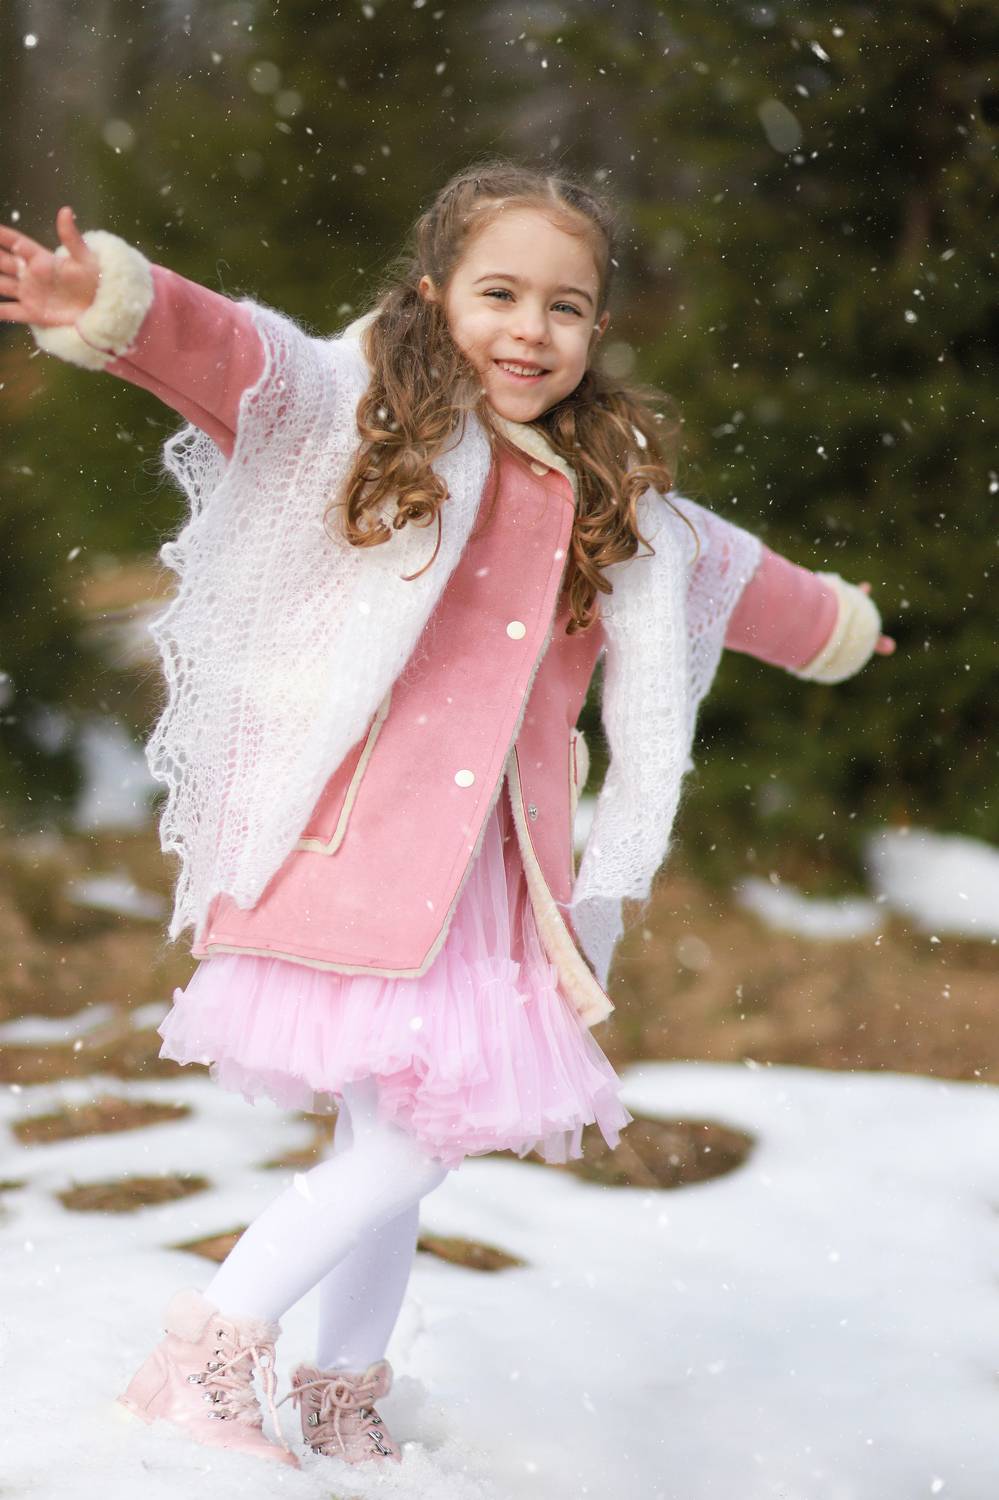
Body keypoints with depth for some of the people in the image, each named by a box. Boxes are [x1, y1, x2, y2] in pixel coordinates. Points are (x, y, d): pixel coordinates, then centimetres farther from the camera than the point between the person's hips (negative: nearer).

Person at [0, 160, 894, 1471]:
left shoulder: (614, 499, 16)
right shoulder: (361, 414, -2)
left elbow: (731, 572, 35)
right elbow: (229, 359, -20)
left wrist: (835, 624, 53)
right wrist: (114, 301, -40)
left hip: (493, 864, 6)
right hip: (354, 843, -6)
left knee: (411, 1137, 7)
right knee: (404, 1142, -14)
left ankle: (343, 1405, 25)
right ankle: (204, 1360, 0)